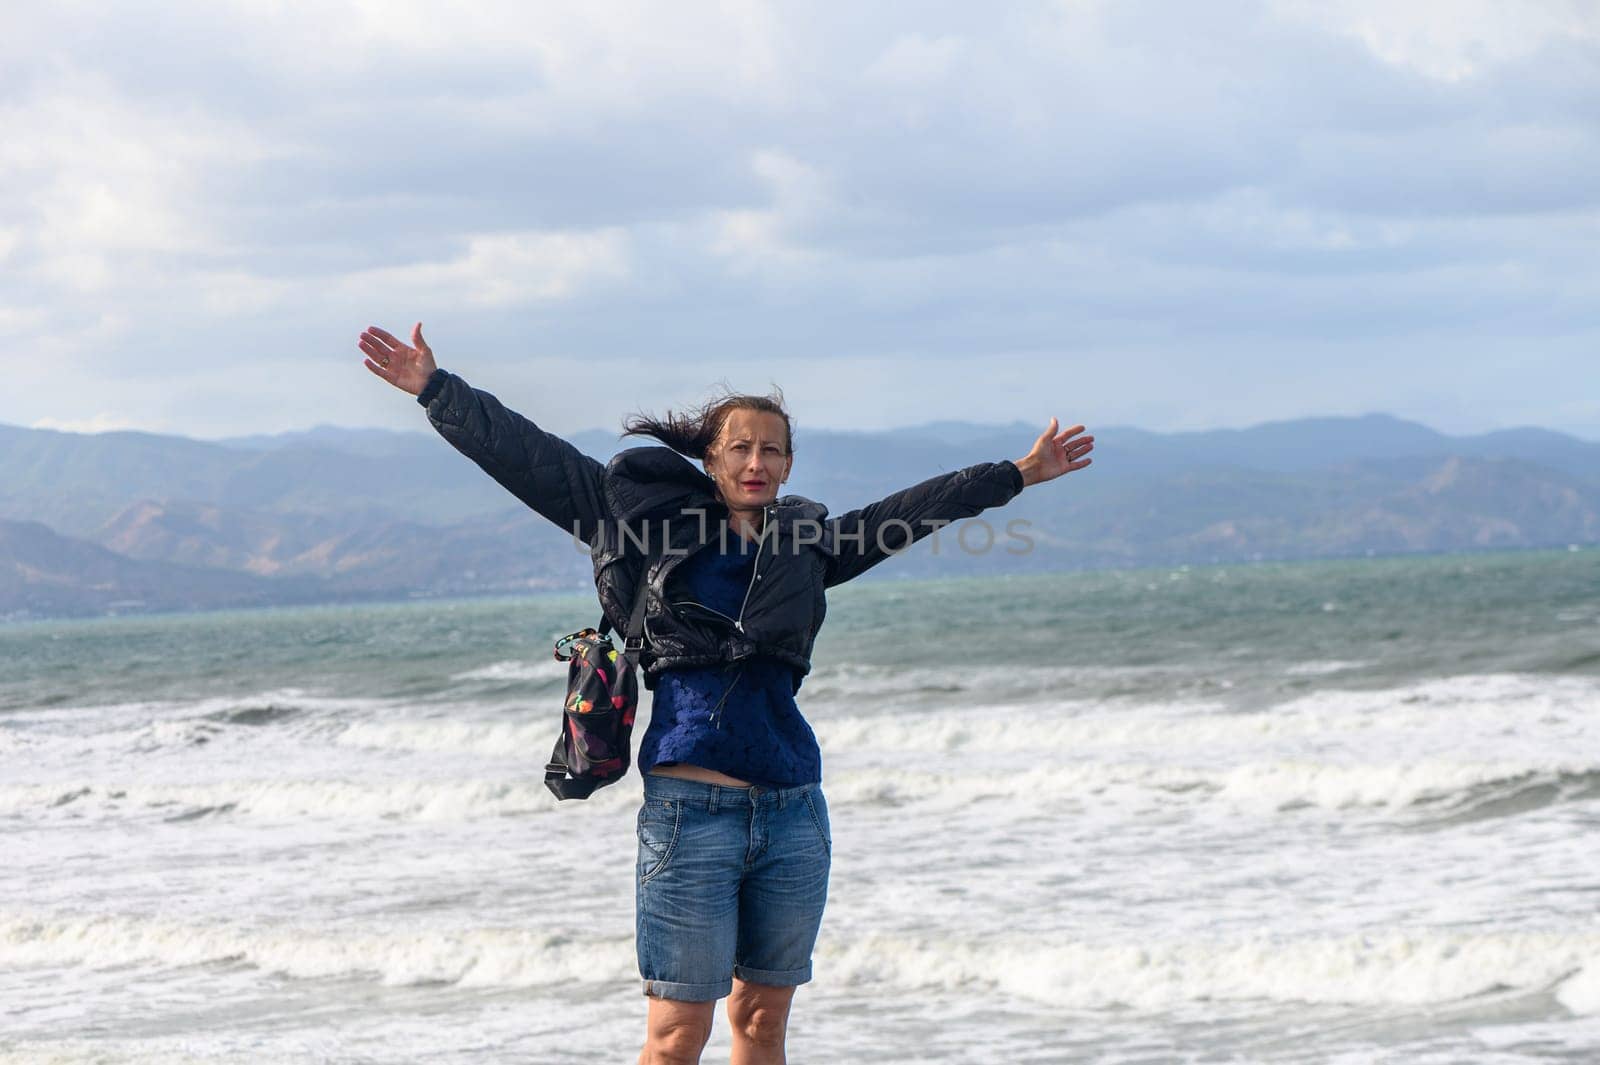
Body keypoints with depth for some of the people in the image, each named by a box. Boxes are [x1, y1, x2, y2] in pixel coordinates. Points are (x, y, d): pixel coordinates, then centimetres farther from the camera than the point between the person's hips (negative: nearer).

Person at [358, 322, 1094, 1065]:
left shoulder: (806, 544, 14)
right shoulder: (651, 513, 4)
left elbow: (913, 510, 26)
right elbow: (527, 454, 4)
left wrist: (1017, 475, 34)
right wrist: (434, 388, 1)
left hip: (792, 812, 4)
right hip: (692, 807, -4)